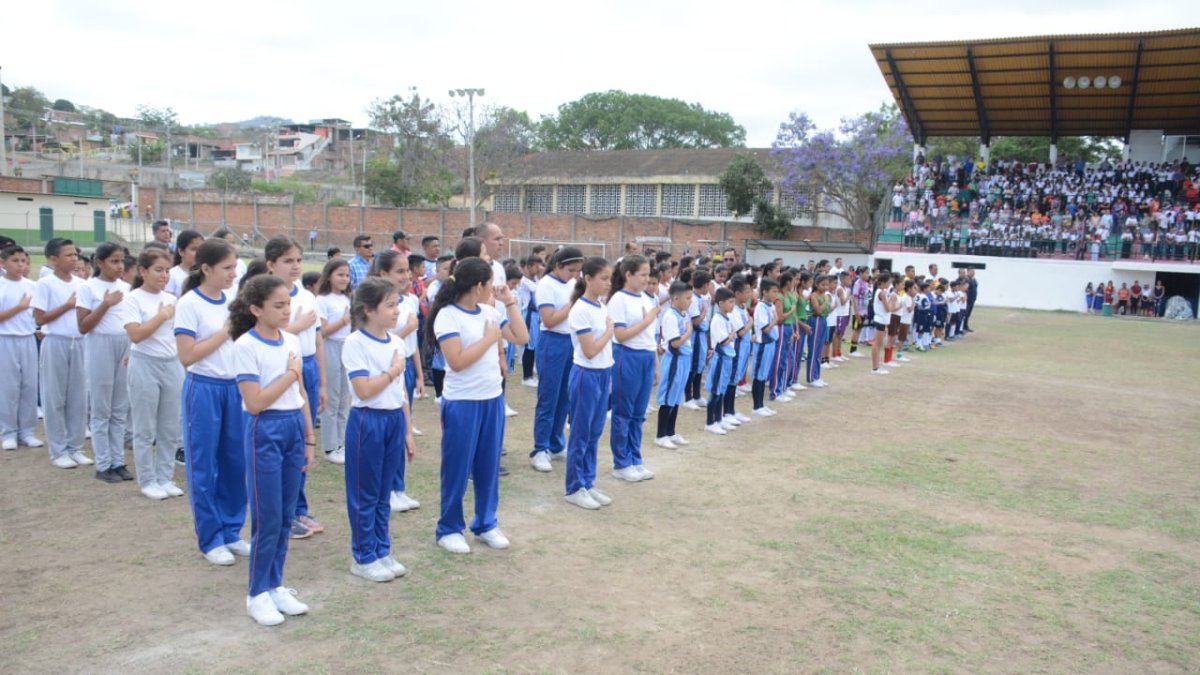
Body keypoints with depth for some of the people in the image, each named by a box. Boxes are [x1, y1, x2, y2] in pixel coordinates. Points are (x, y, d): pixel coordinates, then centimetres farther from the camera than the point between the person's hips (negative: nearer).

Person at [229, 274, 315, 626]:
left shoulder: (291, 341, 7)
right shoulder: (246, 346, -13)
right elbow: (255, 403, -17)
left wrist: (309, 438, 13)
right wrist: (290, 374, -11)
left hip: (294, 429, 6)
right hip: (265, 433, -6)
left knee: (286, 517, 12)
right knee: (268, 518, 0)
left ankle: (275, 585, 25)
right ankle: (257, 594, 16)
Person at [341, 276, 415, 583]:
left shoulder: (396, 342, 7)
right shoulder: (355, 343, -13)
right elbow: (364, 390, -20)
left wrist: (408, 430, 14)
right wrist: (393, 371, -8)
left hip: (395, 420, 6)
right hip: (367, 421, -6)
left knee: (383, 494, 16)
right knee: (364, 495, 6)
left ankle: (382, 551, 27)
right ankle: (363, 558, 18)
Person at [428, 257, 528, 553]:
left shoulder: (490, 312, 6)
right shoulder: (448, 315, -15)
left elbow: (521, 338, 7)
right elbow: (457, 362, -22)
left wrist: (510, 303, 2)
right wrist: (489, 338, -15)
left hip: (493, 398, 6)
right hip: (462, 403, -6)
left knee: (489, 465, 14)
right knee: (457, 468, 5)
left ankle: (486, 523, 28)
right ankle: (448, 529, 20)